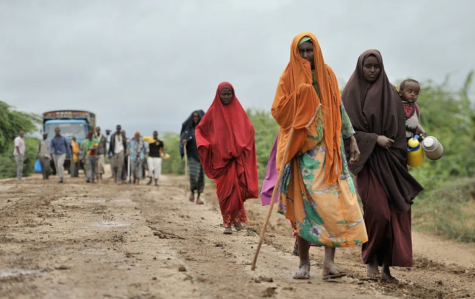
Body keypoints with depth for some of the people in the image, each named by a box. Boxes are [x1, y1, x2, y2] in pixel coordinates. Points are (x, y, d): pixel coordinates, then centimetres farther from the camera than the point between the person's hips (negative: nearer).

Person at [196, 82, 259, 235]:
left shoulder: (238, 110, 7)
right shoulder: (213, 111, 4)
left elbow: (249, 130, 12)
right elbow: (200, 129, 10)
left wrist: (243, 145, -2)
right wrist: (205, 144, -6)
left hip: (237, 157, 0)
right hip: (220, 157, 0)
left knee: (236, 188, -9)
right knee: (224, 190, -2)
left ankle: (237, 217, 9)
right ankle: (227, 222, 4)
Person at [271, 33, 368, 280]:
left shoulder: (327, 74, 10)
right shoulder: (289, 78, 2)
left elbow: (339, 109, 13)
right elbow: (278, 111, -4)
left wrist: (352, 139, 9)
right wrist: (299, 94, -16)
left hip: (328, 147, 2)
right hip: (302, 149, -2)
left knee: (333, 202, -10)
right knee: (303, 205, -3)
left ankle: (329, 261, -12)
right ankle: (304, 262, 5)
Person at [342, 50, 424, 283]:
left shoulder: (390, 93, 12)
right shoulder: (351, 93, 2)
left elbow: (399, 129, 11)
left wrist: (400, 157, 0)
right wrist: (375, 139, -15)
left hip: (391, 161, 4)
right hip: (367, 159, -3)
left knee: (395, 212, -4)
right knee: (376, 210, -15)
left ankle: (387, 265, 4)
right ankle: (371, 259, 6)